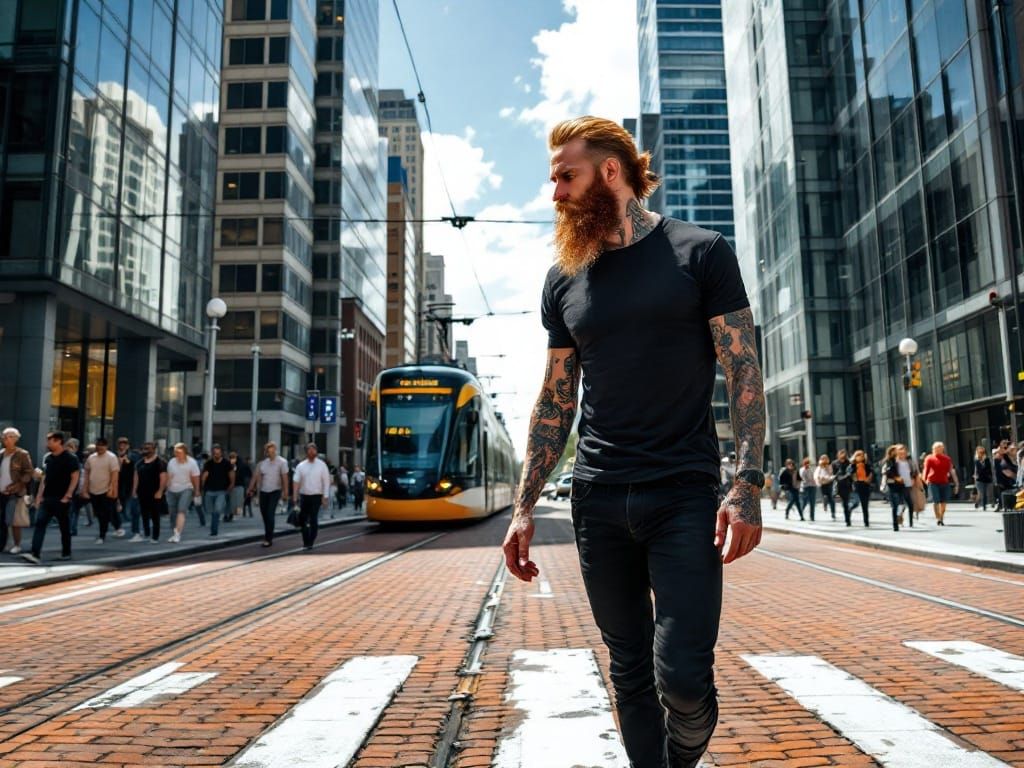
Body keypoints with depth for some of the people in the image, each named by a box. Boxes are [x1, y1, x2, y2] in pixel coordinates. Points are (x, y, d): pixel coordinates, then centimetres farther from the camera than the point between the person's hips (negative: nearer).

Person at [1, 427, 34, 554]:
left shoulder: (22, 454, -6)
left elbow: (29, 473, -8)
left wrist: (18, 485, -18)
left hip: (14, 494, -6)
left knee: (13, 521, -4)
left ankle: (17, 546, 8)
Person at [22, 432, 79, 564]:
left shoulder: (70, 458, -8)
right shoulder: (47, 458, 11)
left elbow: (75, 478, -11)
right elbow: (44, 478, 17)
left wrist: (67, 496, -16)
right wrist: (39, 496, 11)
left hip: (62, 499, -6)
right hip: (47, 498, 6)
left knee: (64, 527, 6)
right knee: (40, 524, -8)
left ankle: (66, 553, 19)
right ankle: (35, 554, -13)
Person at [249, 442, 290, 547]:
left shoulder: (281, 462, -6)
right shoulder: (262, 462, 6)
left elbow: (285, 477, -8)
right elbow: (256, 476, 4)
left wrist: (285, 491, -12)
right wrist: (250, 489, -2)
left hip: (275, 491, -5)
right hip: (263, 491, 5)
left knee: (270, 515, -10)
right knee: (264, 514, 10)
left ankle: (268, 538, -4)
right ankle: (269, 535, 28)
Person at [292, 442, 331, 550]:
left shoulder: (321, 465, -1)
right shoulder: (301, 466, 5)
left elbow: (326, 482, -3)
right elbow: (296, 481, -1)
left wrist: (325, 497, -9)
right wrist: (295, 496, -10)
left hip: (316, 496, -3)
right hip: (304, 496, 3)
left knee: (313, 520, -4)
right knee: (303, 519, 7)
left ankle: (310, 543, 3)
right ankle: (306, 541, 21)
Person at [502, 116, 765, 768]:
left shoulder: (699, 252, 1)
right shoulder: (564, 281, 11)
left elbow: (744, 372, -2)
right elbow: (556, 401, 12)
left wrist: (748, 484, -13)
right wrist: (525, 508, 7)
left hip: (684, 493, -3)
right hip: (598, 500, 4)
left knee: (682, 675, -7)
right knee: (630, 671, 11)